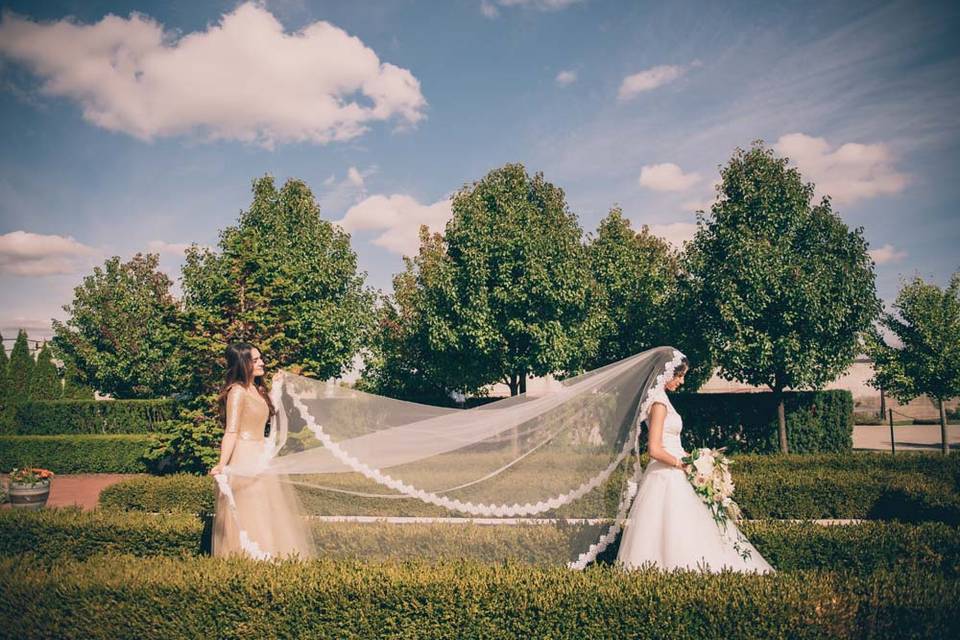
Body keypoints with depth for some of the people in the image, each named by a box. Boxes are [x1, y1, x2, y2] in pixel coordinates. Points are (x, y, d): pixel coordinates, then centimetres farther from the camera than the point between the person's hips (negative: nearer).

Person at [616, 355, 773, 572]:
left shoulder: (661, 399, 12)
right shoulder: (659, 403, -18)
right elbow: (655, 450, -22)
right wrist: (682, 464, -10)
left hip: (670, 477, 10)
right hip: (666, 480, -10)